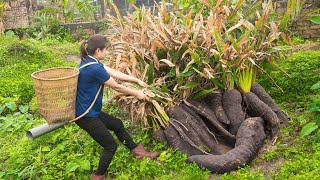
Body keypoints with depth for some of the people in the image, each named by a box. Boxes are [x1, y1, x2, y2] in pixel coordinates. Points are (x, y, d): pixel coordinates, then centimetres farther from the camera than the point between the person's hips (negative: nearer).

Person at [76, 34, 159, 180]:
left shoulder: (89, 61, 3)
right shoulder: (95, 68, -27)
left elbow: (114, 73, 7)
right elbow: (116, 87, -15)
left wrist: (137, 80, 10)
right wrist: (137, 94, 0)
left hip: (90, 111, 10)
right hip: (86, 116, -10)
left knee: (117, 124, 23)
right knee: (111, 146, 5)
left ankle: (138, 151, 38)